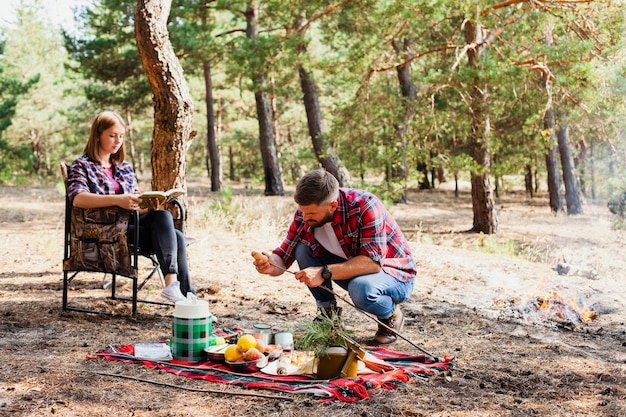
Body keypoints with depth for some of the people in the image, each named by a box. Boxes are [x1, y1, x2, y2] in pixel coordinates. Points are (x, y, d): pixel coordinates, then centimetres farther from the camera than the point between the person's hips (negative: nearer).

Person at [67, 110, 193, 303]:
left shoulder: (125, 167, 23)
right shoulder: (82, 166, 2)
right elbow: (77, 198, -19)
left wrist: (149, 206, -7)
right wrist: (117, 200, -34)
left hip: (130, 225, 6)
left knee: (176, 237, -24)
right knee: (162, 218, -28)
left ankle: (186, 295, -31)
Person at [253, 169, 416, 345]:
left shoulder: (365, 206, -29)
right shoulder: (305, 213, -12)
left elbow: (373, 261, -35)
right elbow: (284, 255, -7)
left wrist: (324, 273, -40)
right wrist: (271, 265, -31)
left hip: (396, 275, -5)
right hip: (352, 270, 5)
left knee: (361, 289, -38)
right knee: (303, 249, -14)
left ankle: (391, 316, -3)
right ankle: (329, 315, -1)